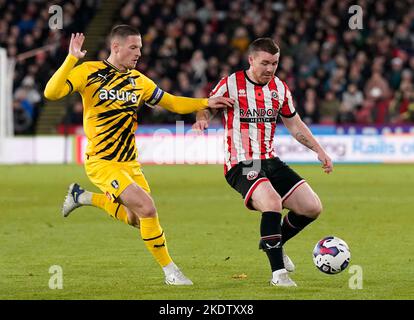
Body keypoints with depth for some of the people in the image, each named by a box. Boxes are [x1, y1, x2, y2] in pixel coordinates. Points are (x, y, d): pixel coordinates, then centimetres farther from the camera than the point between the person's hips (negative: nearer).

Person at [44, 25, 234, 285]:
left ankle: (83, 197, 33)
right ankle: (169, 270, -4)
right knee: (148, 208, -19)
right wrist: (71, 59, -30)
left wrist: (206, 103, 4)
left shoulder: (138, 81, 7)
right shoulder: (89, 72, -10)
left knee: (136, 219, 13)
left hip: (130, 163, 7)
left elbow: (173, 103, 17)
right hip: (102, 163, -7)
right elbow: (52, 93, -21)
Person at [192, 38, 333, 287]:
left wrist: (320, 151, 14)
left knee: (312, 208, -4)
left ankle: (275, 243, 23)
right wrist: (202, 119, -23)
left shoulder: (280, 88, 10)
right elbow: (207, 109, 2)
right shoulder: (231, 84, -5)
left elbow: (295, 124, 20)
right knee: (273, 203, -33)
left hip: (271, 162, 6)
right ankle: (278, 272, -22)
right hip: (241, 164, -6)